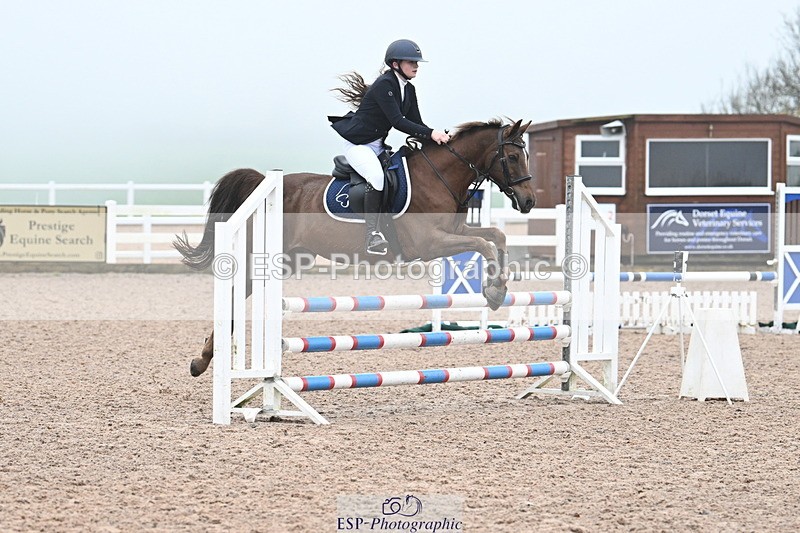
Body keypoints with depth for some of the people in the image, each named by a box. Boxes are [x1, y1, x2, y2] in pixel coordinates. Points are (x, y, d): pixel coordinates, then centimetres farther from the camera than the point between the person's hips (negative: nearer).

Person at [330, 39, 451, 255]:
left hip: (378, 146, 10)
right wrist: (430, 134, -30)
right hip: (357, 144, -10)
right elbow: (397, 121, -27)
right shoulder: (384, 85, -20)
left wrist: (436, 137, -12)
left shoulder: (408, 89, 7)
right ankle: (373, 235, -32)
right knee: (376, 176, -32)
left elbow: (415, 123, 6)